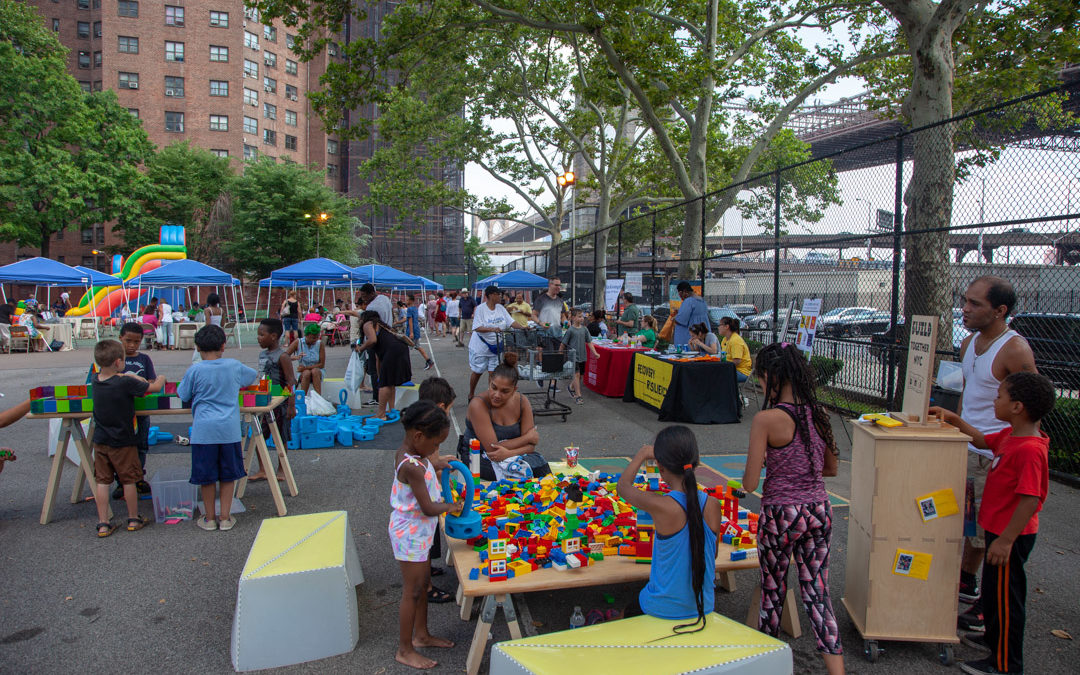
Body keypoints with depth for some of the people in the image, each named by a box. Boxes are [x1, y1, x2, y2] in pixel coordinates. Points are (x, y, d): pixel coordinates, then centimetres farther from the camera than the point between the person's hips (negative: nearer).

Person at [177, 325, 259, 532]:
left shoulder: (195, 370, -6)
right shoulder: (234, 366, 2)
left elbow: (184, 396, 6)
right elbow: (254, 376, 21)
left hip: (204, 430, -2)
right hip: (229, 429, 2)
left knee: (206, 476, 10)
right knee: (228, 474, 12)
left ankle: (209, 518, 20)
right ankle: (225, 517, 18)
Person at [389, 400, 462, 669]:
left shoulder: (407, 453, -3)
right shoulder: (413, 468, -31)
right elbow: (429, 508, -26)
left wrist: (435, 464, 10)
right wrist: (452, 506, -10)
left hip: (416, 531, 10)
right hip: (410, 533, -10)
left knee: (423, 581, 22)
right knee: (412, 591, 5)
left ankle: (421, 634, 40)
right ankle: (405, 650, 22)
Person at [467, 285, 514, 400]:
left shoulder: (501, 308, 3)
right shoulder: (480, 309, -14)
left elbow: (511, 322, 3)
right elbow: (477, 328, -23)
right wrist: (492, 329, -38)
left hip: (495, 346, 4)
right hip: (481, 347, -4)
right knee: (477, 372, 8)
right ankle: (471, 395, 28)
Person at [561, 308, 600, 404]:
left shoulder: (584, 329, 5)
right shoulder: (570, 330, -8)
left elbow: (589, 342, 7)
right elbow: (563, 344, -2)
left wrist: (595, 353, -2)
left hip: (582, 356, 5)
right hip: (573, 356, -5)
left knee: (580, 375, 13)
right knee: (576, 374, -13)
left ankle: (571, 387, 39)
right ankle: (578, 396, -10)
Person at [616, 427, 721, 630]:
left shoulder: (661, 506, -26)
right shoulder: (713, 506, -14)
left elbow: (623, 486, -5)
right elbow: (712, 554, 2)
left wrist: (642, 454, 9)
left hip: (664, 611, -3)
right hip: (704, 607, 4)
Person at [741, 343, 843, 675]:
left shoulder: (767, 419, -19)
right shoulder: (819, 414, 0)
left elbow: (749, 483, -16)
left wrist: (755, 468, 3)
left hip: (781, 514, -5)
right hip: (820, 510, 5)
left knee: (772, 591, 16)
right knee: (817, 593, 13)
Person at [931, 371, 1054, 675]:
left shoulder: (1030, 450, -28)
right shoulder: (1010, 436, 2)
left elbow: (1030, 500, -29)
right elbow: (982, 440, 23)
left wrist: (1006, 540, -27)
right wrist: (953, 419, 16)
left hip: (1011, 535, -10)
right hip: (998, 528, 10)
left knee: (1005, 595, 4)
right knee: (993, 589, 24)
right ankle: (994, 638, 43)